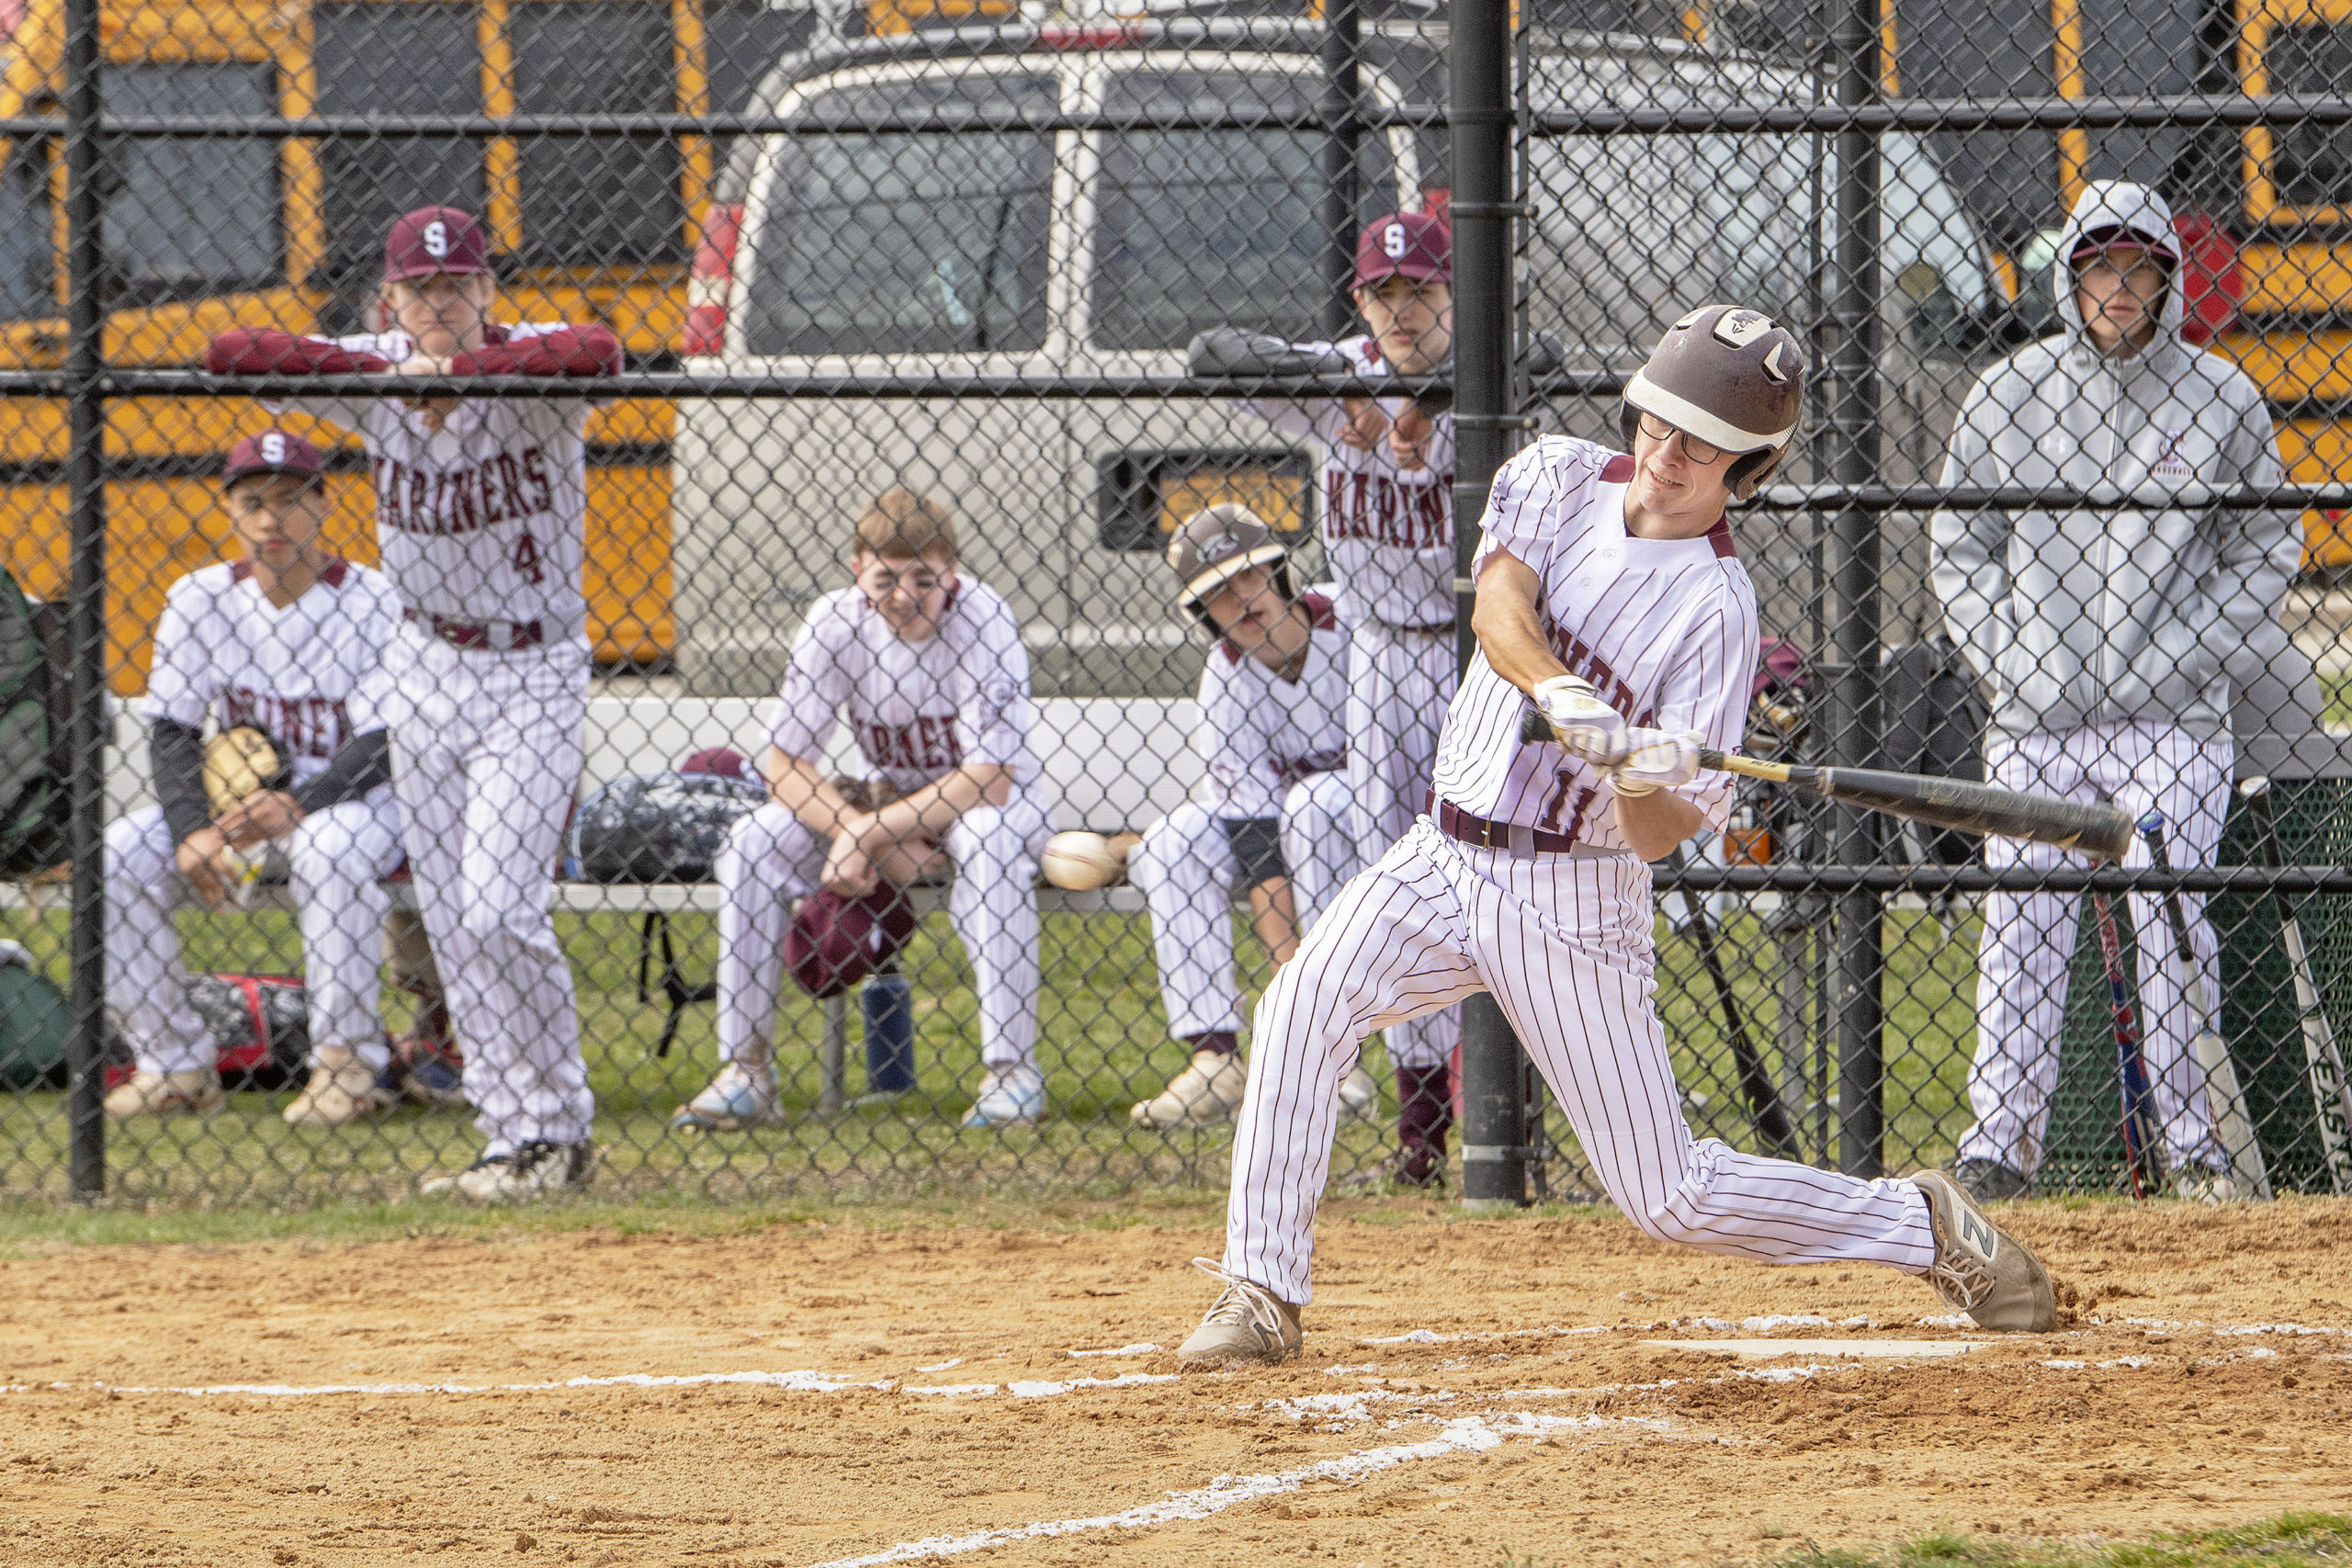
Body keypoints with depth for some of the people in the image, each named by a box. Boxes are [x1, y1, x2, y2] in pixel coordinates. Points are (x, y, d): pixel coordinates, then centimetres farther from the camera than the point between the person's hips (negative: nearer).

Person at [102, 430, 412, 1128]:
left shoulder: (372, 602, -12)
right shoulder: (199, 599, -1)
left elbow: (382, 745, -18)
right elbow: (171, 731, -4)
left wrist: (298, 805, -36)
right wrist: (193, 829, -24)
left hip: (356, 797, -4)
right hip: (232, 797, 4)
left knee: (329, 847, -39)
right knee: (118, 855, -20)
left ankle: (349, 1063, -27)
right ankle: (174, 1064, -9)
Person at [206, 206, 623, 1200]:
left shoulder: (528, 370, -15)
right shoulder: (372, 378, -3)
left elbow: (599, 353, -38)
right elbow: (231, 352, -13)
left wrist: (455, 368, -36)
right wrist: (384, 368, -23)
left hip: (532, 674, -5)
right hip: (425, 669, 5)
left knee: (497, 911, -15)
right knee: (450, 923, 4)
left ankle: (559, 1126, 0)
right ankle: (516, 1140, 11)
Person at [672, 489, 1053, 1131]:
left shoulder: (981, 620, -24)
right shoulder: (835, 622, -14)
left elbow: (990, 780, -29)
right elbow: (785, 764, -12)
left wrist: (869, 836, -30)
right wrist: (876, 842, -26)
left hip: (993, 803, -4)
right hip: (885, 799, 4)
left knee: (986, 834, -38)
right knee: (751, 843, -18)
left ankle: (1013, 1070, -34)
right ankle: (746, 1073, -13)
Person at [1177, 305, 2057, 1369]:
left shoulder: (1714, 609, -13)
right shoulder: (1558, 479, 1)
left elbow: (1660, 837, -15)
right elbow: (1499, 608, -19)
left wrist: (1649, 781, -38)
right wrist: (1557, 692, -38)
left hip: (1573, 905, -4)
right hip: (1444, 860, 4)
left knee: (1667, 1194, -3)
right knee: (1306, 1001, -23)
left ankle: (1928, 1227, 17)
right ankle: (1262, 1297, -18)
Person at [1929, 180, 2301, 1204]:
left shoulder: (2221, 399, 3)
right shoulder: (2007, 395, 5)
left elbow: (2266, 552, 7)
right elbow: (1958, 546, 11)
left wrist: (2186, 660, -3)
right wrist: (2007, 660, -1)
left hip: (2175, 723, -1)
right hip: (2035, 721, 1)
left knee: (2171, 924, -6)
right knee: (2021, 928, -3)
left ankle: (2193, 1141, 3)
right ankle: (2001, 1141, 3)